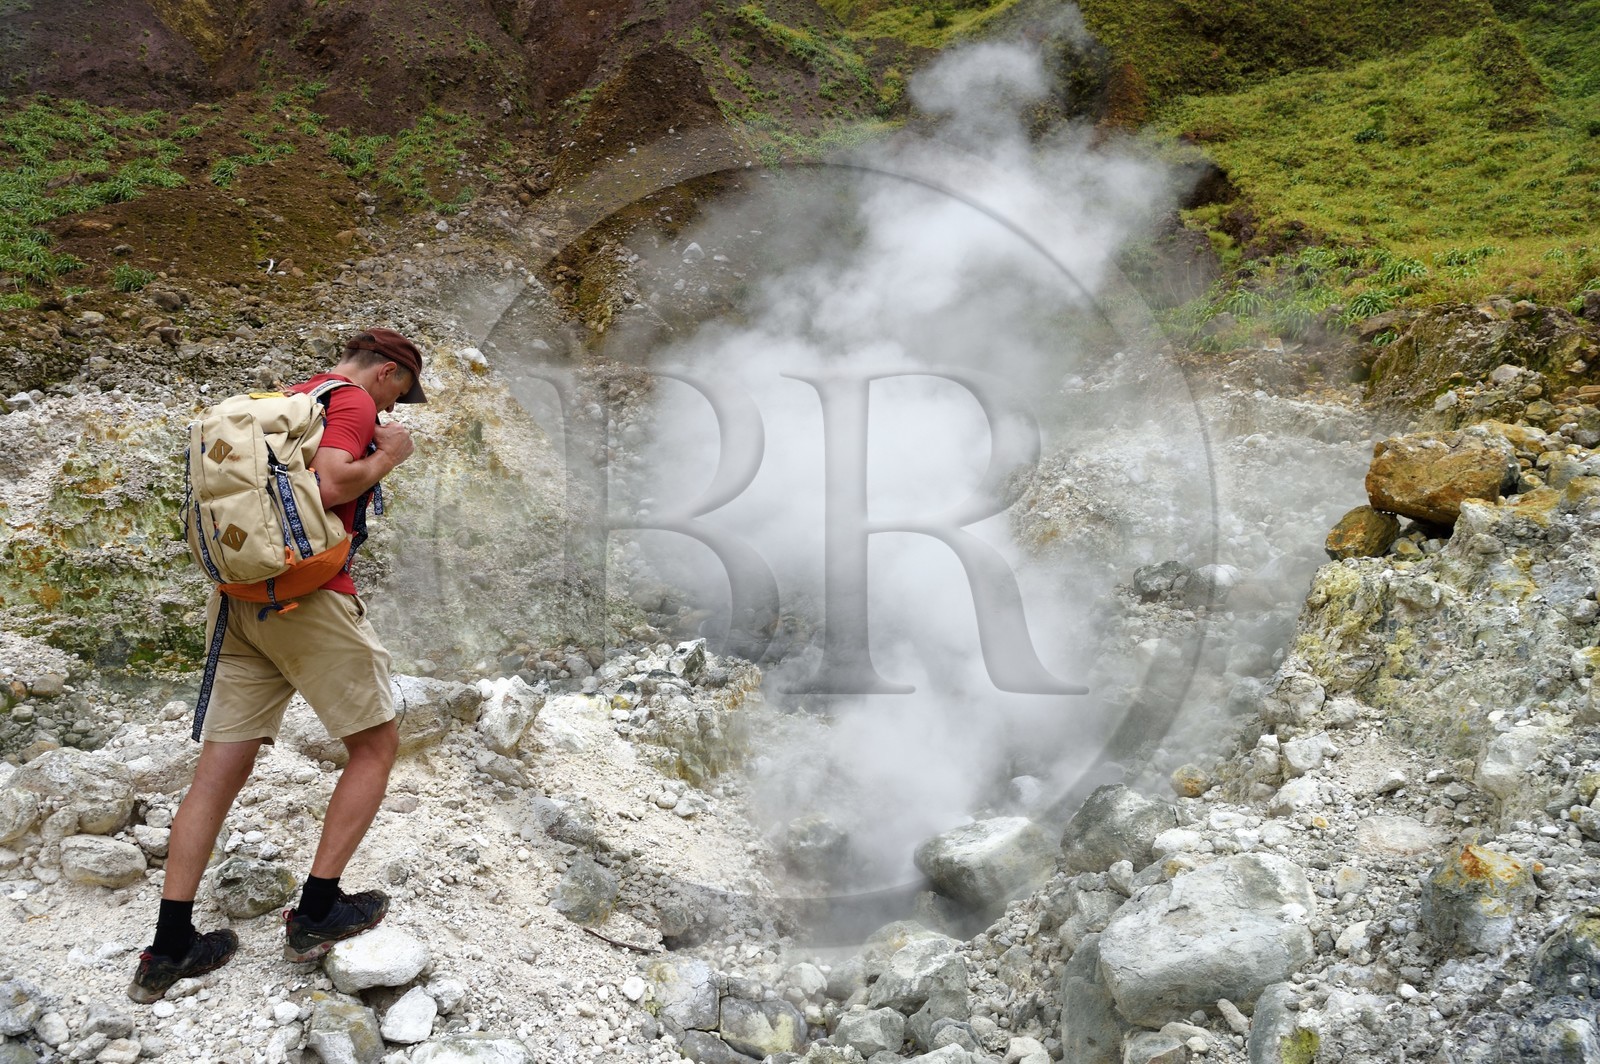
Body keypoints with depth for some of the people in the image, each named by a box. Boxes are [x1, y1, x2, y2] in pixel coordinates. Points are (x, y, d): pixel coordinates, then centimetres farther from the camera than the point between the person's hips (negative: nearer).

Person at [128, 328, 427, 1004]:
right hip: (309, 595, -8)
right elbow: (329, 485, -20)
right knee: (377, 744, 6)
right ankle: (317, 911, 7)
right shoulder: (354, 402, -4)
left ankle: (170, 947, 10)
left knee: (220, 768, 7)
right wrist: (387, 456, -3)